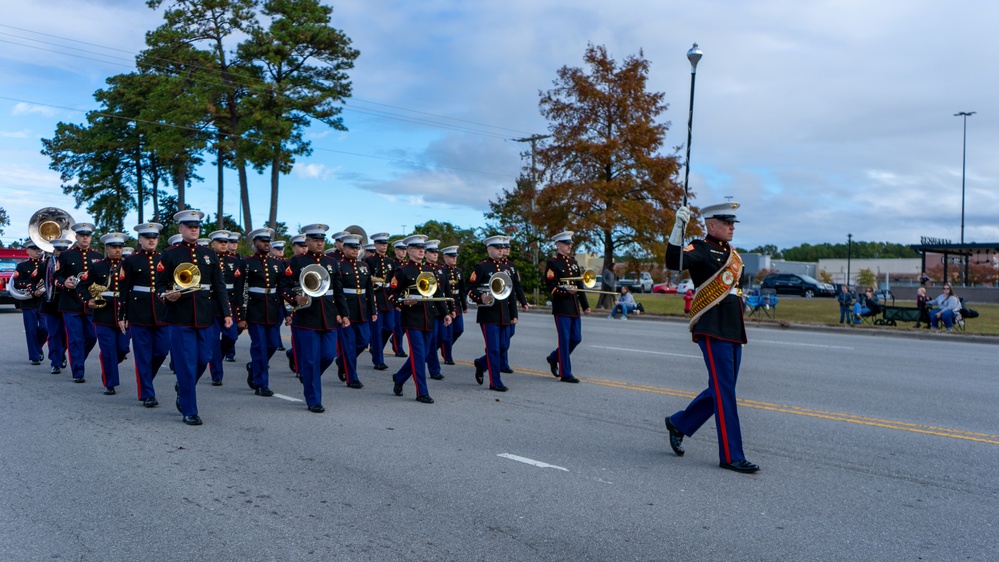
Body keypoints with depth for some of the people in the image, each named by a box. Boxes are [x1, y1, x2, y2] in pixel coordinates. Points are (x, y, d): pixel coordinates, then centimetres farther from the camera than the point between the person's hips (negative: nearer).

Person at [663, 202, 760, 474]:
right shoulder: (700, 249, -8)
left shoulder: (732, 253, 17)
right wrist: (679, 226, -35)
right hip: (713, 329, -9)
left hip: (734, 330, 9)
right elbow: (673, 262, -28)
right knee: (724, 392, -6)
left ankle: (678, 423, 30)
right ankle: (731, 456, 2)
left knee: (721, 390, 13)